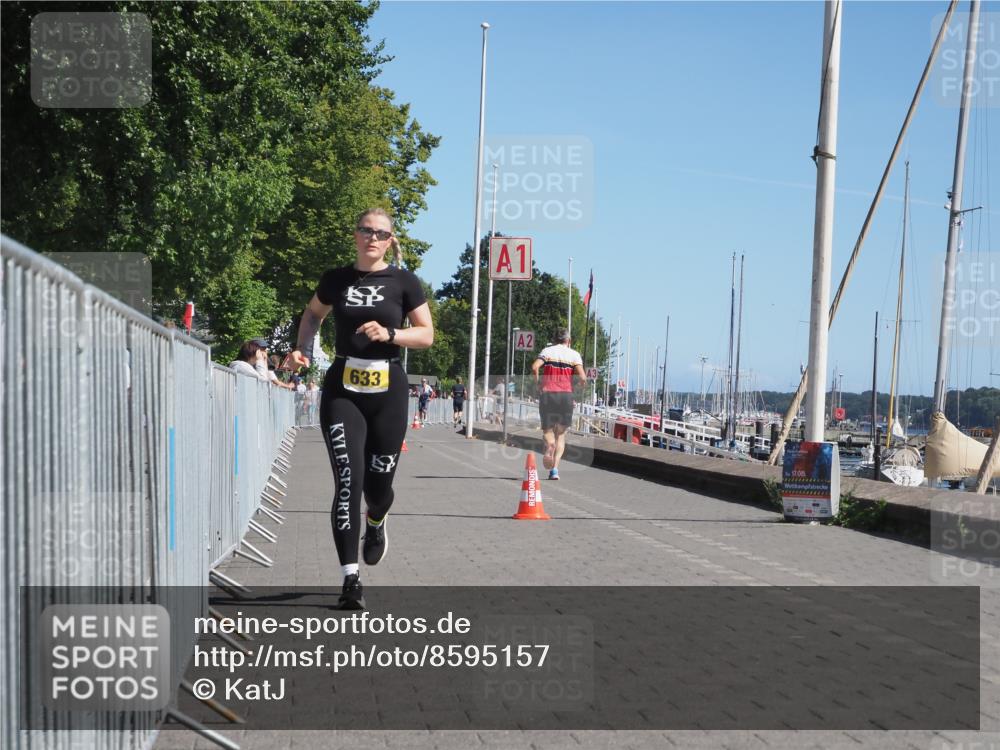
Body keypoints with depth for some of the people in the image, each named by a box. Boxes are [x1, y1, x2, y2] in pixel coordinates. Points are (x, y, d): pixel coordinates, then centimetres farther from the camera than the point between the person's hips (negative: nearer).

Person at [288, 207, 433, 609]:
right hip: (342, 391, 0)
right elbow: (313, 313, 25)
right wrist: (302, 349, 8)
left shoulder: (403, 282, 1)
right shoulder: (336, 280, 6)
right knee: (348, 481, -10)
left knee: (378, 484, 6)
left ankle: (376, 524, 45)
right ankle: (350, 579, -7)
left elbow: (427, 335, 0)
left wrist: (389, 334, -16)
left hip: (387, 391, 0)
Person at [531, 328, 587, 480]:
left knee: (547, 429, 11)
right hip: (566, 394, 0)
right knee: (561, 434, 9)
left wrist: (537, 381, 3)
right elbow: (582, 377, -9)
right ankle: (555, 468, -5)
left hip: (547, 394, 0)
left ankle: (549, 445, -25)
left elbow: (535, 367, -11)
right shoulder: (574, 354, 6)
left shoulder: (547, 351, 7)